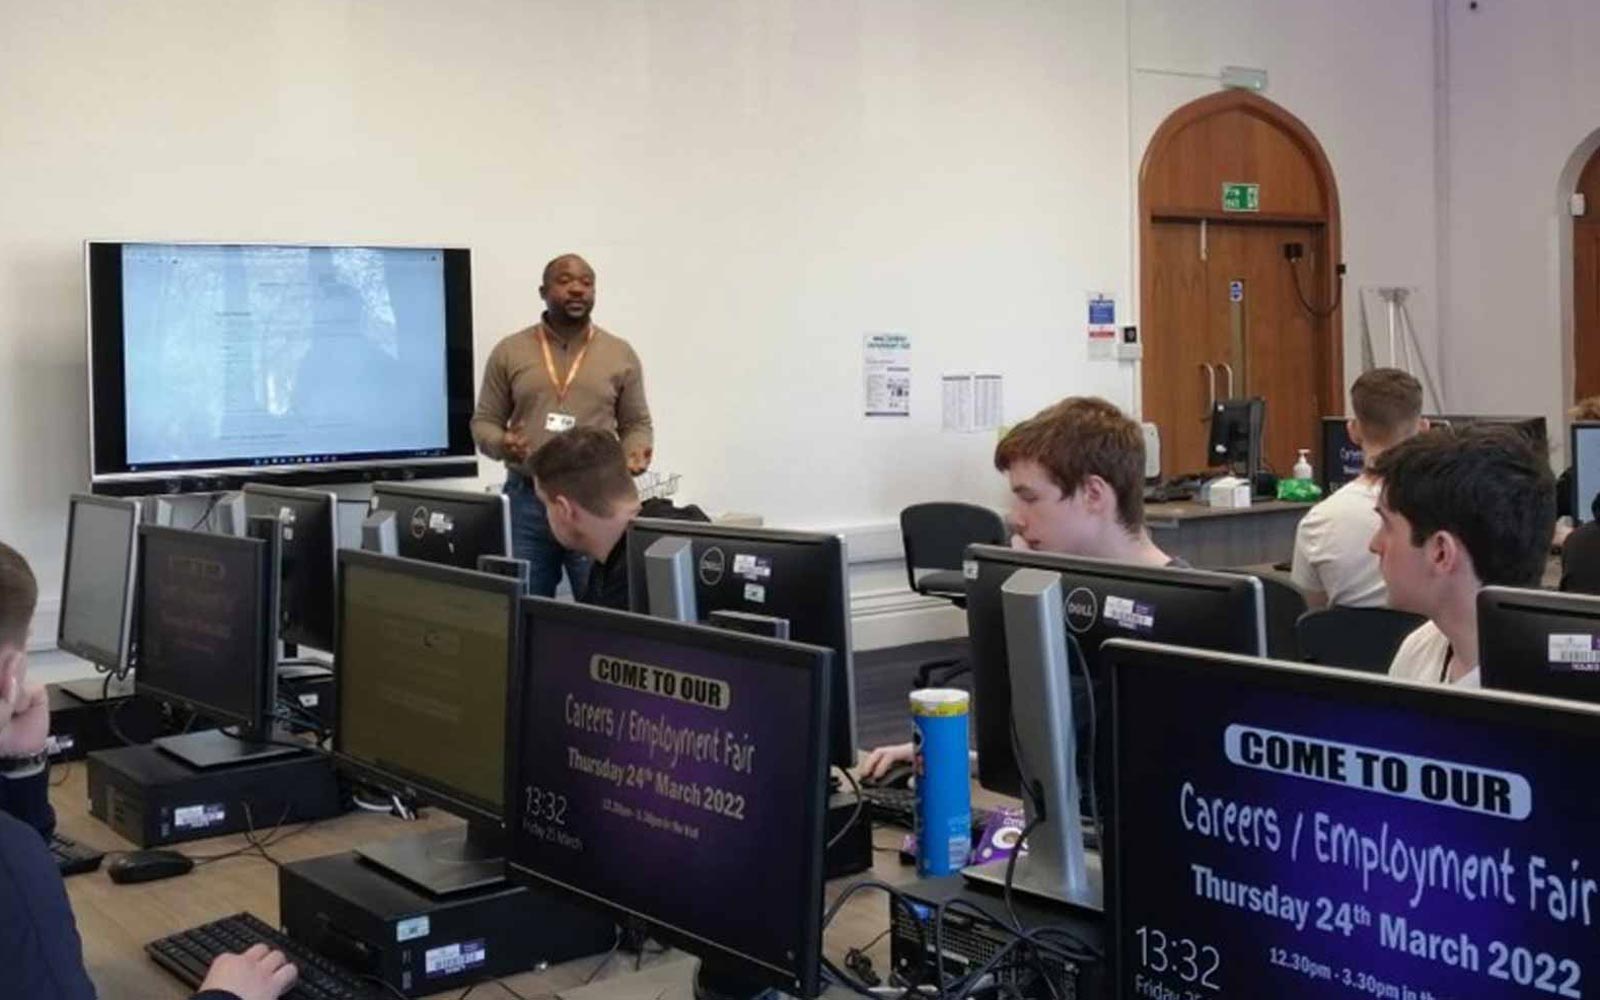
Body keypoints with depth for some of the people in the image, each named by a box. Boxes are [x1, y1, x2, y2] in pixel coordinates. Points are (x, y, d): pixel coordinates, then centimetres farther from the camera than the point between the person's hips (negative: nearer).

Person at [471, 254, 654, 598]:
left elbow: (636, 424, 11)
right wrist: (500, 444, -14)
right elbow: (484, 421, 8)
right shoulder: (509, 352, 5)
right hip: (526, 500, 0)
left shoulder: (621, 354, 6)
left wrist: (635, 454, -11)